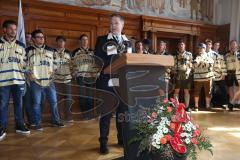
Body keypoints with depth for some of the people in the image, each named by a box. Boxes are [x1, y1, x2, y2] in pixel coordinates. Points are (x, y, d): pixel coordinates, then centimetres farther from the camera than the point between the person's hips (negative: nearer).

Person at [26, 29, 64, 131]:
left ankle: (56, 121, 21)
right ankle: (37, 123, 15)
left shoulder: (50, 50, 12)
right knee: (36, 103, 2)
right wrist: (29, 74, -3)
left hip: (49, 81, 3)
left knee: (54, 101, 7)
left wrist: (52, 72, 8)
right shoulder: (28, 51, 2)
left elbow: (54, 63, 19)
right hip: (35, 81, -3)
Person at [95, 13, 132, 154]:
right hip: (107, 81, -4)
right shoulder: (102, 40, 2)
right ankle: (103, 142, 16)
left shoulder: (128, 42, 15)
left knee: (122, 111, 13)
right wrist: (115, 63, -18)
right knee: (106, 113, 2)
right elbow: (98, 59, -7)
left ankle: (122, 138, 29)